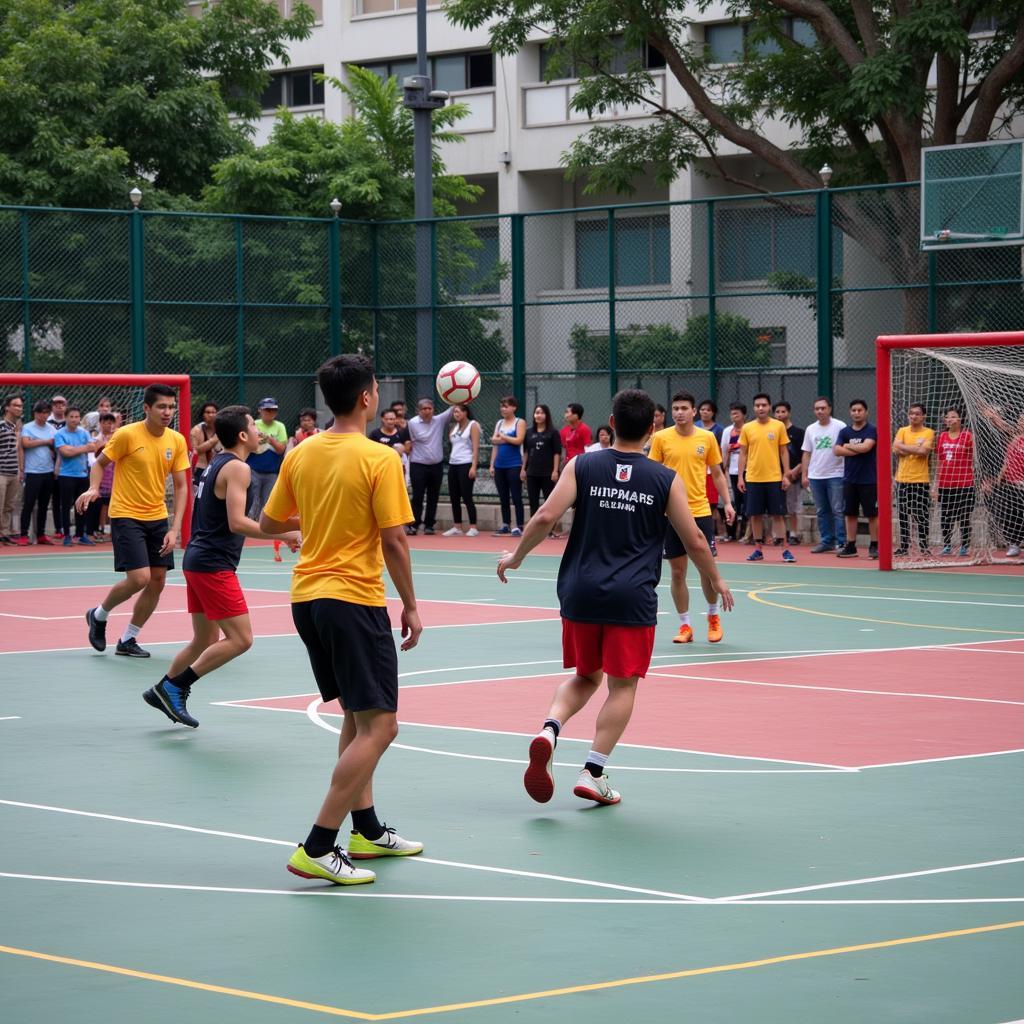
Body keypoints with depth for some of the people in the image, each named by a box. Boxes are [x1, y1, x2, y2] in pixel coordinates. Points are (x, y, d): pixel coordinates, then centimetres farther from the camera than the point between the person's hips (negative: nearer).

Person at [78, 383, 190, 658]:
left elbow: (181, 486, 3)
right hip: (126, 515, -6)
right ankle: (99, 615, 13)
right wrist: (94, 488, -21)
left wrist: (175, 529, -5)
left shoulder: (177, 441, 0)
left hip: (158, 518, 6)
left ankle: (128, 640, 18)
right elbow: (100, 463, 0)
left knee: (158, 581, 3)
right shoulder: (127, 435, -13)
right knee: (139, 578, -16)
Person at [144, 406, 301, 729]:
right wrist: (283, 534, -17)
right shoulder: (237, 468, -14)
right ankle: (175, 686, -6)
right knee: (240, 639, -9)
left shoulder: (217, 463, 15)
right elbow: (237, 523, -22)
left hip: (198, 559, 10)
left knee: (205, 640, 17)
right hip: (214, 565, -10)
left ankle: (164, 691, 22)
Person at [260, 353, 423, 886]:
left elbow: (268, 523, 12)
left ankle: (367, 831, 26)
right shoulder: (379, 459, -13)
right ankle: (317, 849, -12)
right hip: (355, 598, -8)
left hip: (307, 596, 8)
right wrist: (411, 605, -3)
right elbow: (393, 541, -13)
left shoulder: (300, 454, 5)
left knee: (356, 717, 21)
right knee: (378, 726, -5)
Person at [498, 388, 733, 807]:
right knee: (622, 686, 7)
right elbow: (695, 542, 4)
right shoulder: (666, 480, 0)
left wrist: (516, 556, 8)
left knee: (584, 677, 19)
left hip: (580, 592, 2)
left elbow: (546, 517, -7)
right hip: (631, 599, -2)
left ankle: (549, 731, -8)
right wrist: (717, 582, 20)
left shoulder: (582, 466, 1)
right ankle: (593, 773, 1)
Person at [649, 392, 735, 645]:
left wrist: (727, 503, 2)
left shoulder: (707, 438, 3)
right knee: (678, 572, 3)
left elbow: (717, 474, 10)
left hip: (700, 512, 0)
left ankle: (713, 616, 26)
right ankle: (685, 626, 14)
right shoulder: (661, 438, 0)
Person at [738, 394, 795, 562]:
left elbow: (784, 452, 4)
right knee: (755, 515, 4)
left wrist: (786, 475, -1)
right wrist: (740, 477, 3)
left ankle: (785, 550, 3)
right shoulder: (747, 428, 5)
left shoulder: (778, 426, 1)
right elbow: (743, 454, 8)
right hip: (753, 478, 2)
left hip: (774, 478, -2)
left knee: (778, 514, -1)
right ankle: (758, 550, 12)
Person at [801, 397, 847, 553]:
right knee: (821, 511, 9)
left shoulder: (840, 426, -4)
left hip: (835, 475, -5)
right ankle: (826, 541, 16)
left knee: (838, 510, -6)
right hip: (815, 476, 5)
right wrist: (804, 474, 9)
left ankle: (841, 542, -4)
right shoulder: (811, 429, 12)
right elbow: (806, 454, 14)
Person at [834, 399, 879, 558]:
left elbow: (866, 447, -20)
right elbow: (836, 451, -5)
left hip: (869, 480, -4)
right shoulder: (845, 432, 8)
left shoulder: (872, 430, -3)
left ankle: (874, 546, 4)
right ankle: (850, 546, 11)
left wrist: (848, 446, -4)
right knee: (850, 514, 6)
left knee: (872, 514, -1)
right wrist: (858, 450, -11)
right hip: (850, 479, 4)